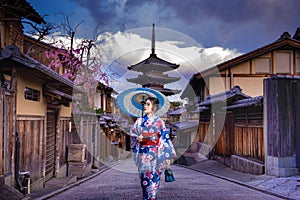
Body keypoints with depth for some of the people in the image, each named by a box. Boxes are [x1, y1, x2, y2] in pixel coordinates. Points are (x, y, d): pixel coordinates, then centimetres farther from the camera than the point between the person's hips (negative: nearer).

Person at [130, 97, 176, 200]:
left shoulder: (159, 122, -1)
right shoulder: (139, 121, 5)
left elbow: (165, 139, 0)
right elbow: (132, 136, 10)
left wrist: (167, 157, -4)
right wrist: (137, 138, -14)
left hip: (155, 155, -1)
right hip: (143, 154, 1)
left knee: (154, 178, 0)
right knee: (145, 178, 1)